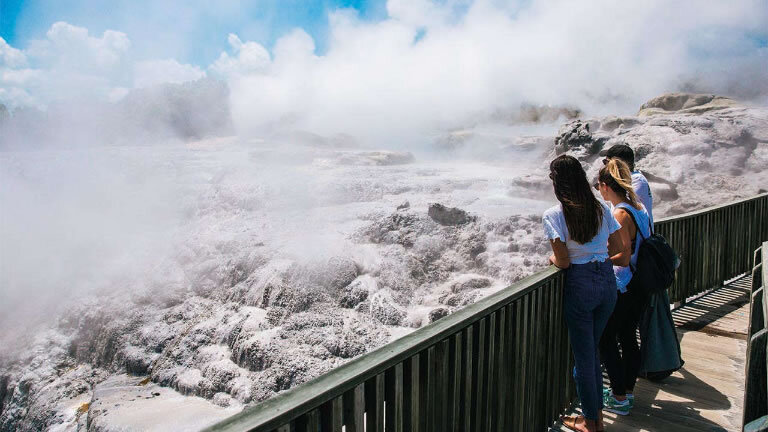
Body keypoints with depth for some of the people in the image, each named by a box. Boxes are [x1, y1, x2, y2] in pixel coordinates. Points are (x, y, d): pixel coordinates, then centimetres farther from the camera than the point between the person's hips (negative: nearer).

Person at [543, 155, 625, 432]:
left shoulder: (553, 216, -12)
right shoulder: (601, 209, 3)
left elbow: (563, 261, -15)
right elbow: (617, 248, 7)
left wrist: (552, 258, 6)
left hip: (580, 284, -5)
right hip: (608, 282, 6)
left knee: (583, 355, 10)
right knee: (593, 349, 21)